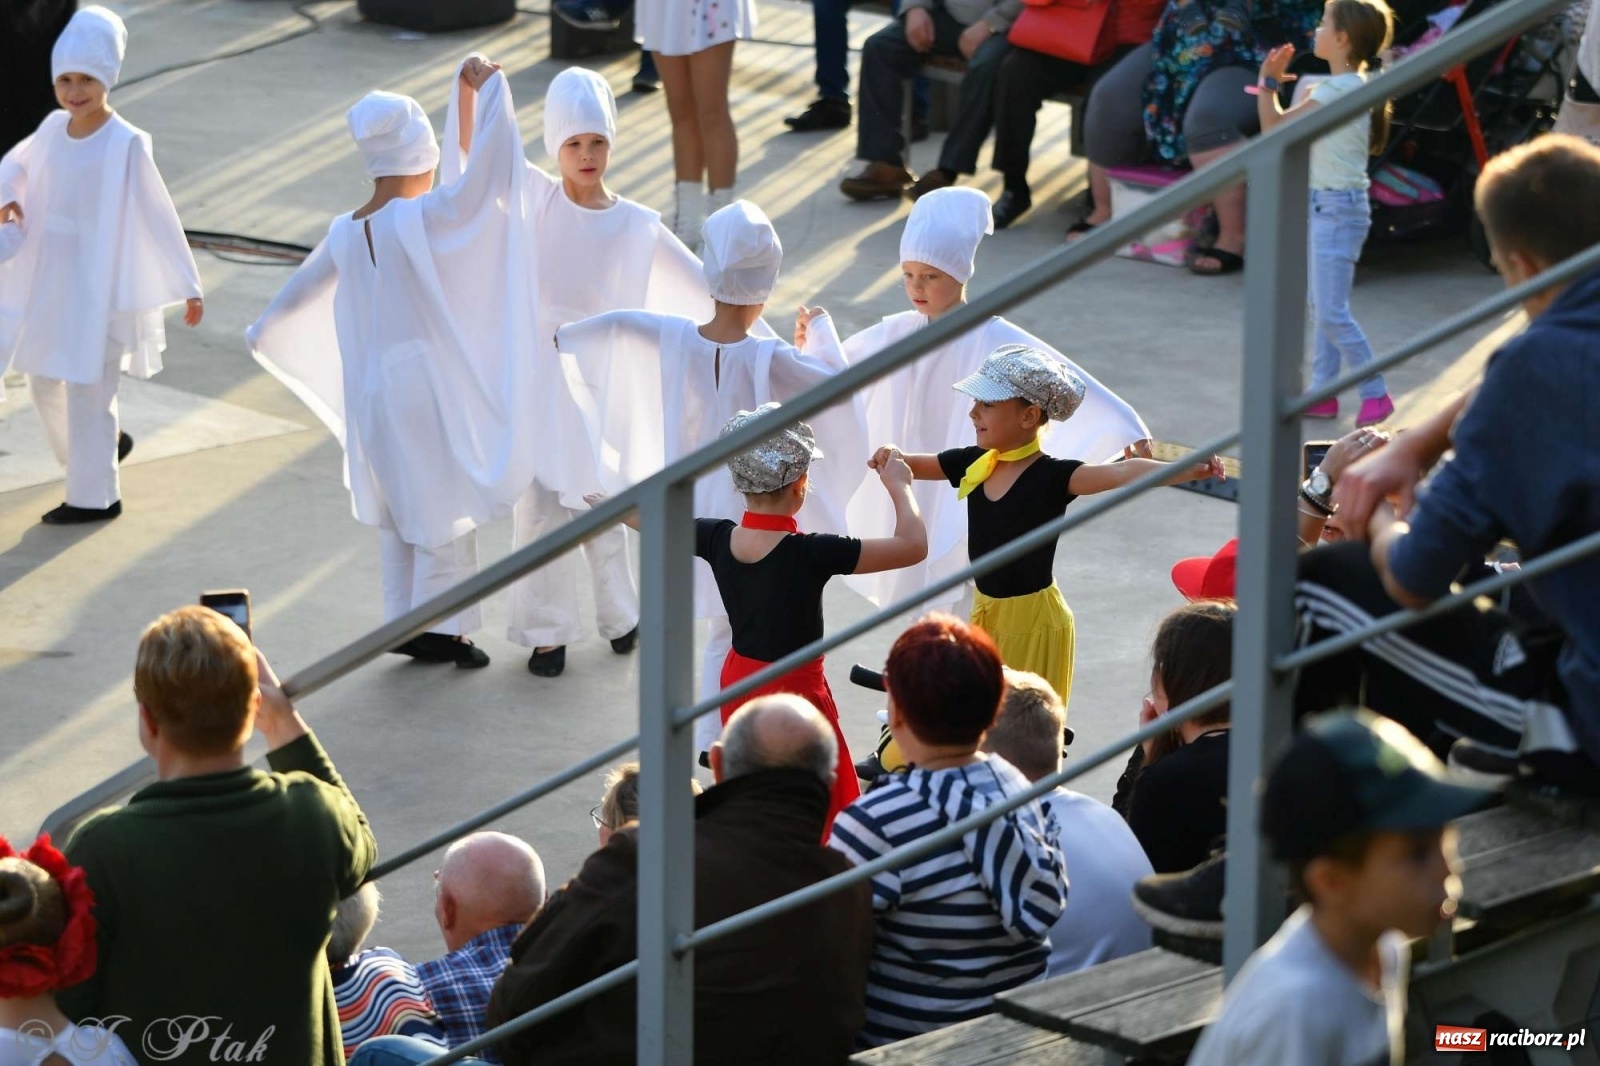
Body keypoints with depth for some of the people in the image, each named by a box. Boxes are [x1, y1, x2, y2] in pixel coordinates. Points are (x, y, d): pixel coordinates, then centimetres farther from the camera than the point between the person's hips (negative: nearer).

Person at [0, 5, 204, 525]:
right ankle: (107, 443, 41)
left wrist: (188, 287, -13)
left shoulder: (125, 144, -16)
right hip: (46, 277, 7)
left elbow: (160, 216, -14)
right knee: (44, 383, 17)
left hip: (97, 282, -7)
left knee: (86, 390, 1)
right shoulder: (55, 126, 2)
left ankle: (95, 497, 16)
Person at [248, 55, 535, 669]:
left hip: (374, 388, 7)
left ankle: (407, 624, 23)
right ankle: (439, 626, 8)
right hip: (430, 383, -7)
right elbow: (489, 172, -27)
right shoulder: (425, 217, -19)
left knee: (397, 509, 16)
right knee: (445, 506, 4)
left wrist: (263, 334, 37)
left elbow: (296, 295, 17)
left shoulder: (346, 232, 2)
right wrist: (490, 90, -15)